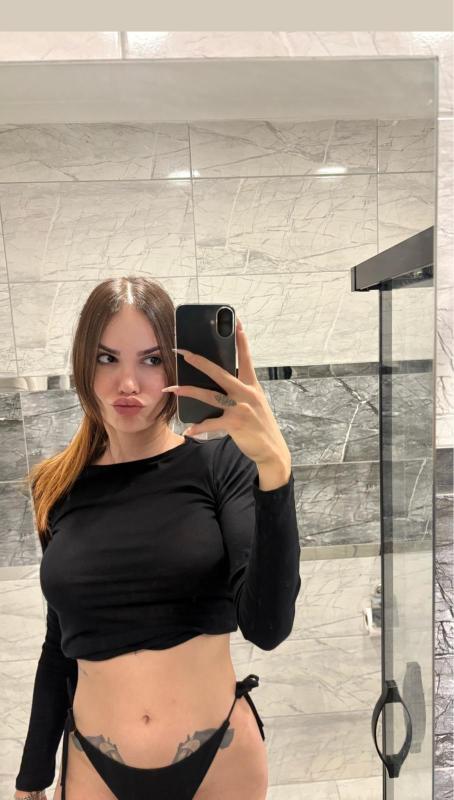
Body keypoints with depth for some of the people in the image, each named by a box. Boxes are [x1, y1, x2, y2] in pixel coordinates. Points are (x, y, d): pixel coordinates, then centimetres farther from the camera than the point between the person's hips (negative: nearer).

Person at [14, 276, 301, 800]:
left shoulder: (219, 460, -13)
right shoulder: (60, 488, -4)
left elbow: (267, 627, -22)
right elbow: (60, 646, 5)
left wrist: (275, 468, -35)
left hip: (221, 756, -1)